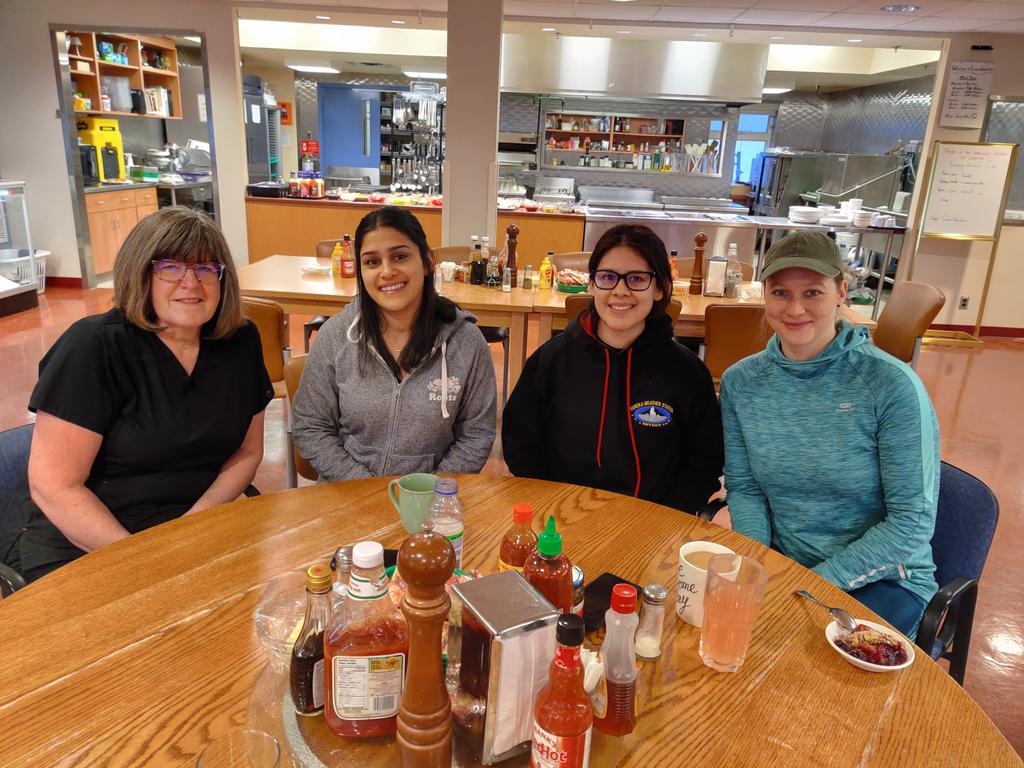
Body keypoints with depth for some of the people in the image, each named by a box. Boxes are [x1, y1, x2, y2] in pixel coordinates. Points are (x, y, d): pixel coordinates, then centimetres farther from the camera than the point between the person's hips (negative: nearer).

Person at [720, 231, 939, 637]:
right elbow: (744, 489, 2)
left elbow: (912, 522, -14)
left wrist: (815, 583, -18)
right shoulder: (740, 382, -3)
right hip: (781, 567, 4)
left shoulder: (892, 385, -15)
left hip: (883, 578, -3)